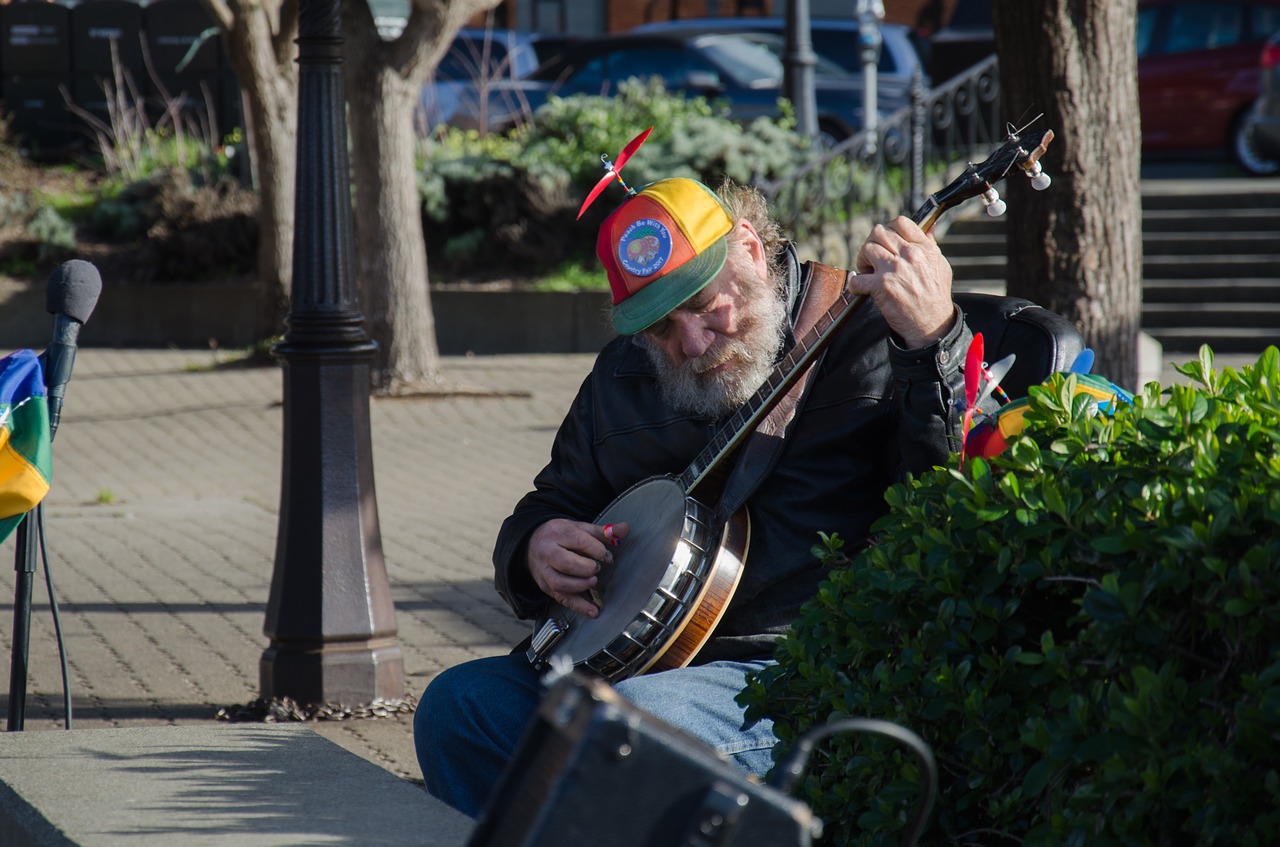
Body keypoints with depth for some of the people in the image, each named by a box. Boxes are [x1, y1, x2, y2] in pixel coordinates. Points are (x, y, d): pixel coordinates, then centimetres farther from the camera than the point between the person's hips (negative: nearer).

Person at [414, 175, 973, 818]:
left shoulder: (865, 333, -6)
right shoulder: (623, 373, 15)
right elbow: (552, 503, 26)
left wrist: (932, 342, -36)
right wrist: (536, 549, 1)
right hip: (633, 658, 7)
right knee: (456, 706, -9)